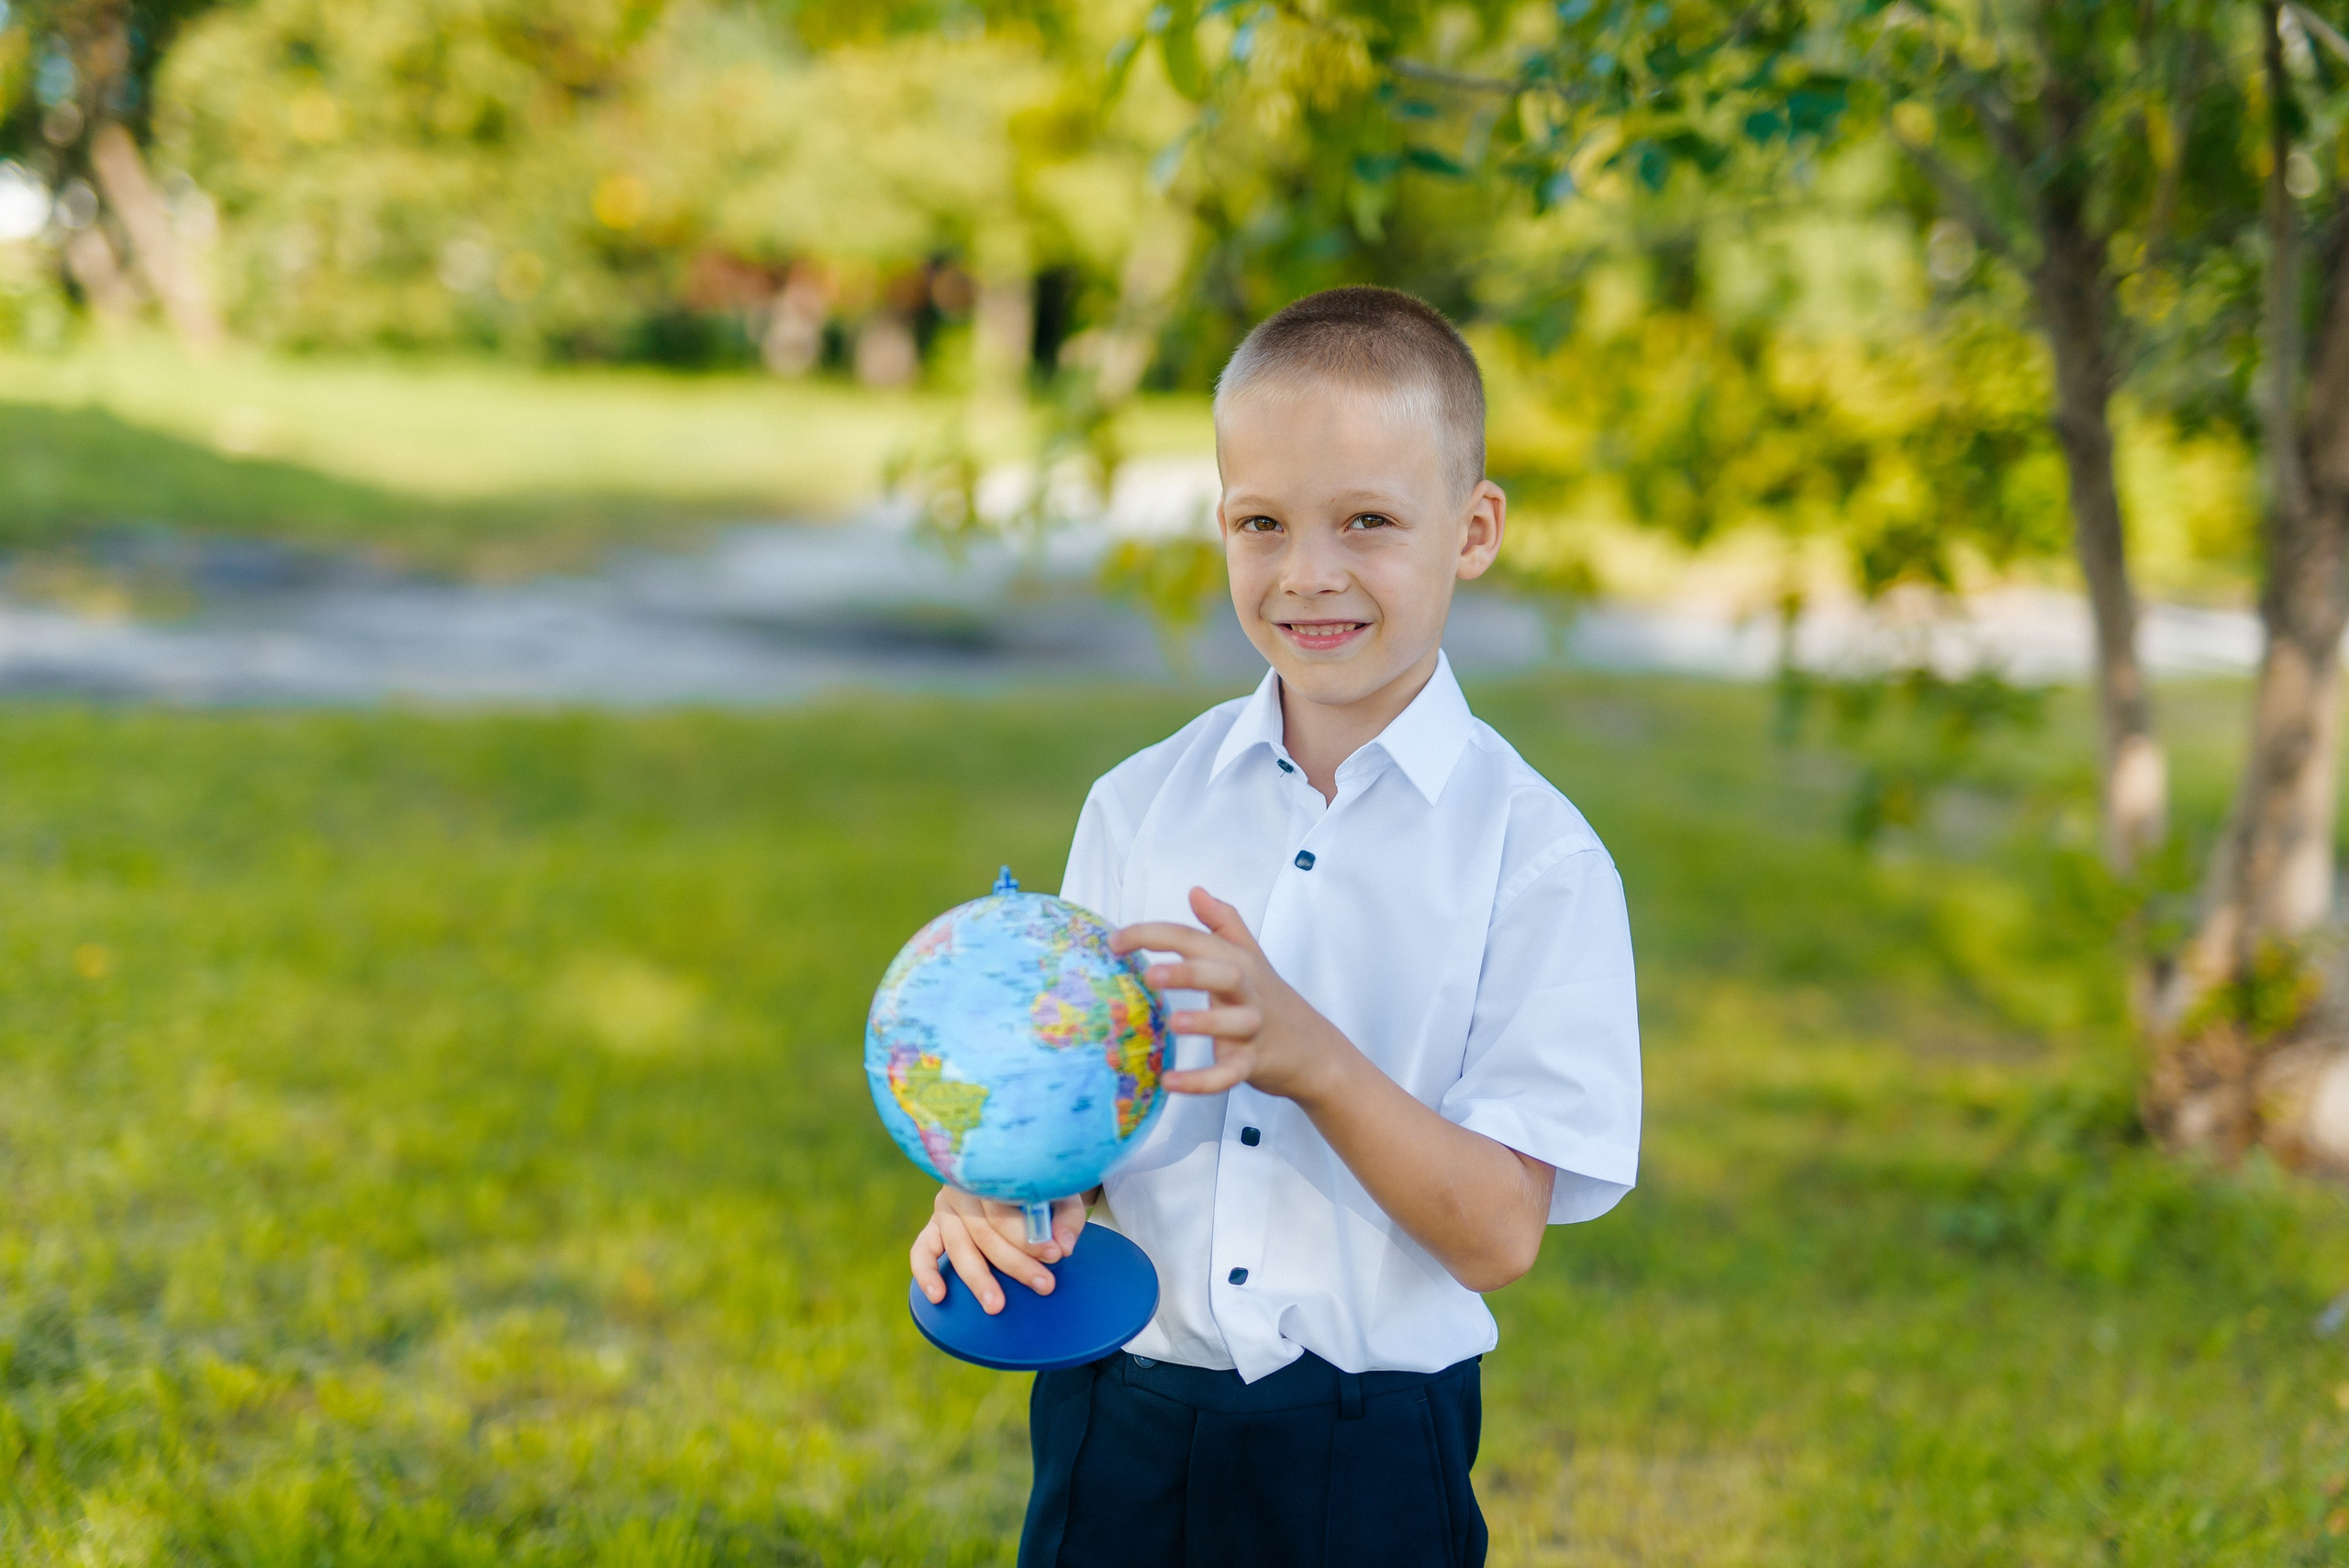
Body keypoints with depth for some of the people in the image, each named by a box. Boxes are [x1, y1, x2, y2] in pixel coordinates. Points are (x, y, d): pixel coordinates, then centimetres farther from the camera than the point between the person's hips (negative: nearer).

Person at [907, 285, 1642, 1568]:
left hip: (1370, 1460, -2)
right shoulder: (1138, 807, 3)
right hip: (1120, 1425, 3)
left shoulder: (1534, 855, -9)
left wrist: (1312, 1056, -26)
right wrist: (995, 1189, -16)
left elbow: (1498, 1233, -13)